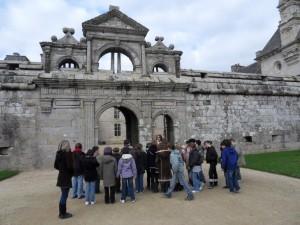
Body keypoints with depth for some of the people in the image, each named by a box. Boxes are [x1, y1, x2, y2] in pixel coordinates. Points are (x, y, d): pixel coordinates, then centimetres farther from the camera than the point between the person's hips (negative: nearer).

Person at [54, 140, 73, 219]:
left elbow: (55, 166, 10)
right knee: (64, 195, 2)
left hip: (61, 176, 8)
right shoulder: (67, 153, -17)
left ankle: (62, 212, 27)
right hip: (66, 177, -8)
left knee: (63, 195, 17)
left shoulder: (58, 153, 5)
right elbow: (70, 166, -21)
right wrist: (72, 172, -3)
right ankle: (62, 214, 11)